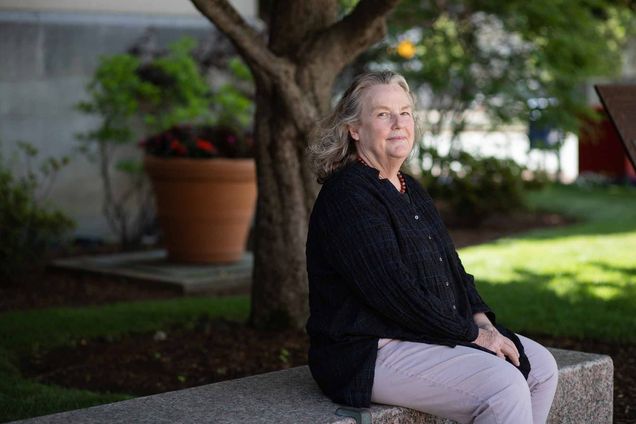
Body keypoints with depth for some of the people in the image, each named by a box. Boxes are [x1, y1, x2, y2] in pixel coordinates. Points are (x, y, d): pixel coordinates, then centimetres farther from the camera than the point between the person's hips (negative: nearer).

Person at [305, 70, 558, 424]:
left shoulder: (411, 190, 16)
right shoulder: (347, 196, -15)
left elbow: (452, 268, 19)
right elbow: (393, 293, -21)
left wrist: (481, 321, 0)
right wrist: (472, 334, -15)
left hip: (431, 335, 10)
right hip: (370, 354, -10)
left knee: (540, 365, 2)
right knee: (504, 385, -23)